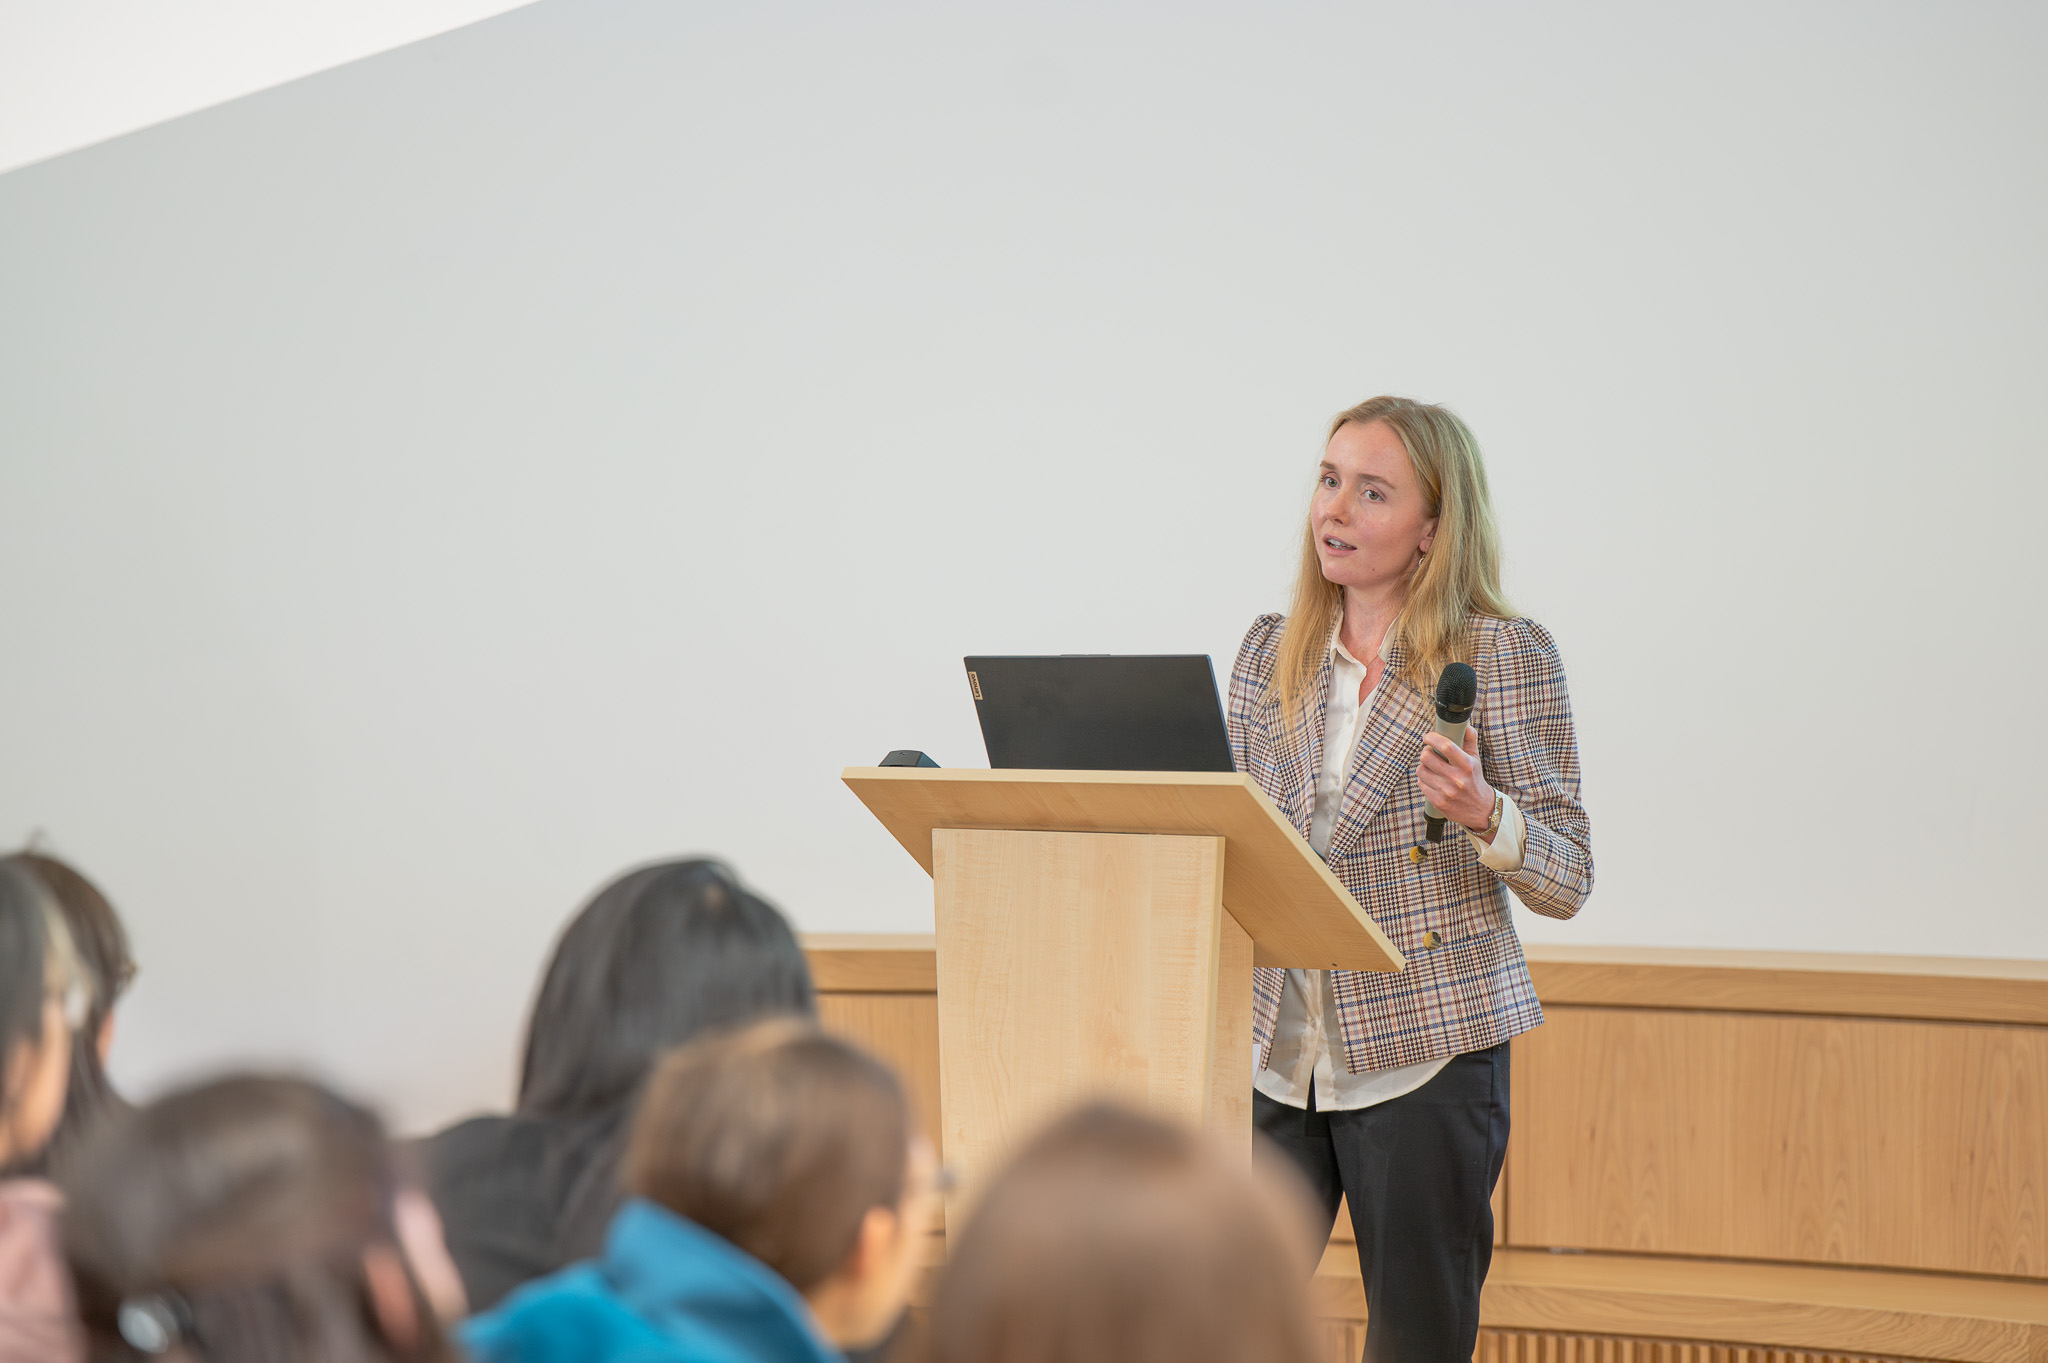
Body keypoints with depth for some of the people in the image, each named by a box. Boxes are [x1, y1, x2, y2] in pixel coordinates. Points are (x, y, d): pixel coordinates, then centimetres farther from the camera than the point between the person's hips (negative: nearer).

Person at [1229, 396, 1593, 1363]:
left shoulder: (1506, 656, -3)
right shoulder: (1271, 653, 11)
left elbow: (1567, 882, -4)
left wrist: (1483, 815, -23)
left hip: (1425, 1053, -4)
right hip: (1278, 1052, 4)